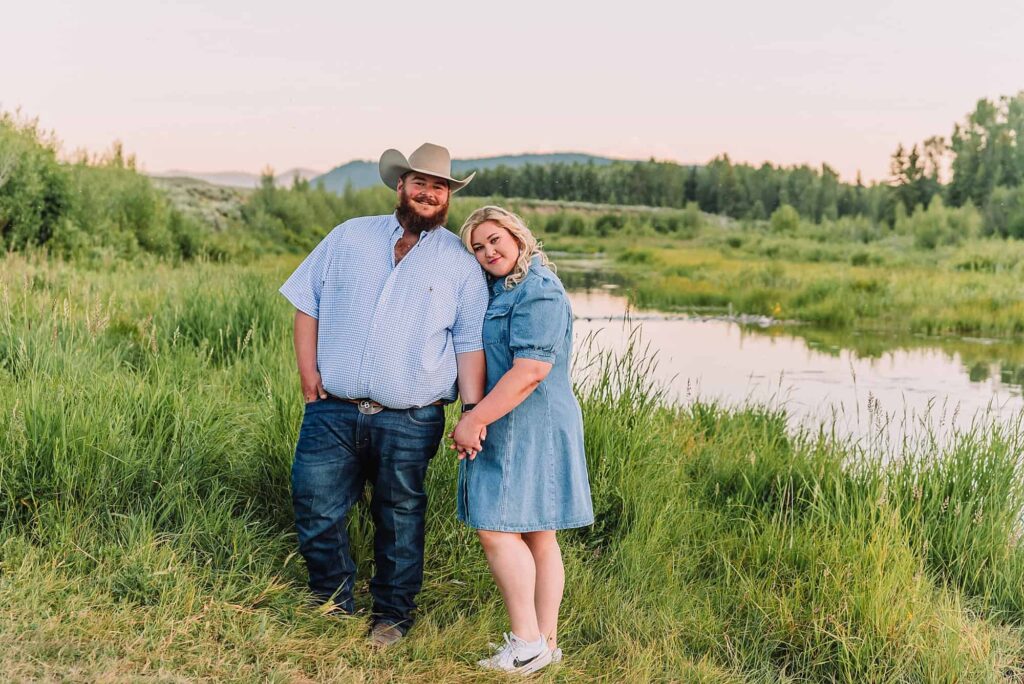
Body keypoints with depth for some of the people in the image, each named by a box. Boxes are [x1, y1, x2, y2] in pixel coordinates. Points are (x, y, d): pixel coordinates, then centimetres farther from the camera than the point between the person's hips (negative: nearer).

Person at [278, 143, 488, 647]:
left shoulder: (460, 262, 5)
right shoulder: (349, 237, 9)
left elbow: (470, 342, 4)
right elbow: (307, 303, 10)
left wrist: (474, 411, -5)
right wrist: (308, 371, 0)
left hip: (409, 422, -1)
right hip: (332, 411, 1)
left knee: (400, 521, 8)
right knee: (316, 512, 2)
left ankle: (391, 614, 25)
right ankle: (333, 607, 21)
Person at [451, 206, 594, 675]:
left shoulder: (538, 292, -14)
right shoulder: (497, 289, 18)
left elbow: (530, 371, -23)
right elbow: (484, 363, 24)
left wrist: (474, 419, -20)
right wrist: (476, 419, 11)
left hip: (529, 426, -10)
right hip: (510, 429, 10)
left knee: (496, 529, -11)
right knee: (536, 536, 11)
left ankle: (527, 643, -4)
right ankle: (546, 641, 17)